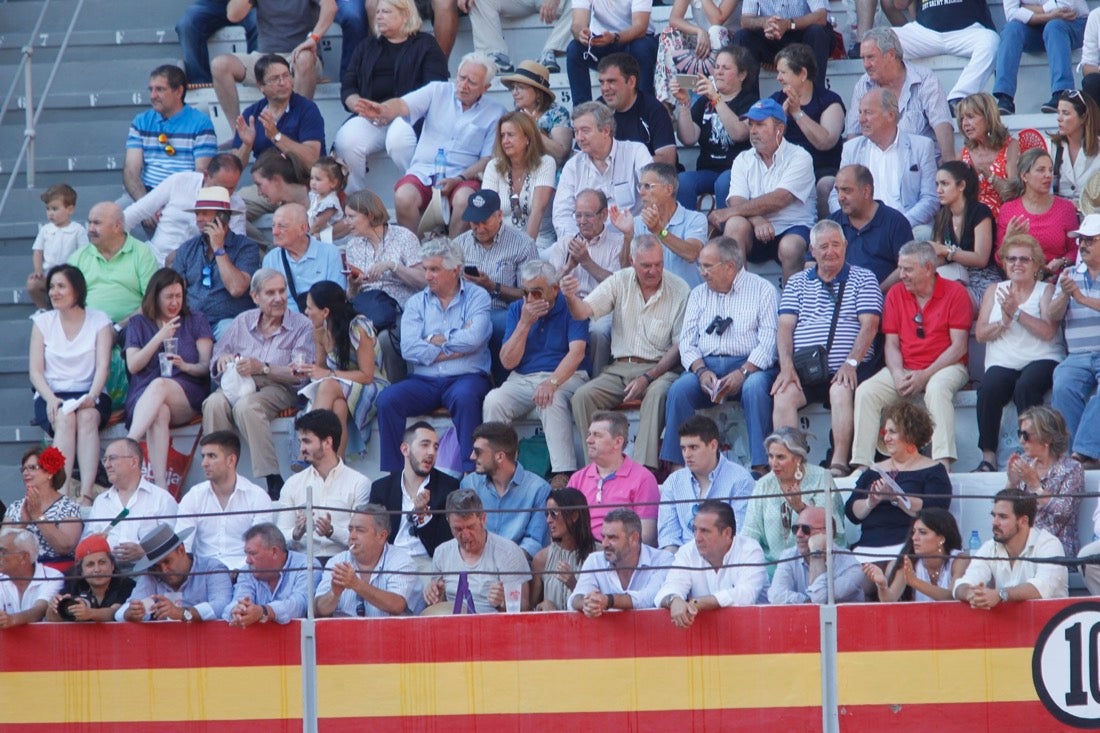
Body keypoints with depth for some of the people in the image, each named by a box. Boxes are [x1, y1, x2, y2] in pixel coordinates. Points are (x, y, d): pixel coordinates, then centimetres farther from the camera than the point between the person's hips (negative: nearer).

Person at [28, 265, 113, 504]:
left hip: (89, 393, 0)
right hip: (52, 394, 1)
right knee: (65, 419, -34)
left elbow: (103, 366, -4)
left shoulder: (99, 321, 7)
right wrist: (51, 399, -16)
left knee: (88, 416, -35)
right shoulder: (43, 322, 10)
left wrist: (92, 397, -23)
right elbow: (35, 371, 3)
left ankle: (86, 493, -46)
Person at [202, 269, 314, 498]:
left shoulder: (302, 326, 6)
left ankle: (273, 481, -38)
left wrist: (262, 368, -16)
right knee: (214, 403, -31)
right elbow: (215, 363, 19)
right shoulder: (243, 322, 19)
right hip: (237, 385, 4)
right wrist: (223, 360, -5)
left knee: (246, 405, -37)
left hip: (278, 389, -4)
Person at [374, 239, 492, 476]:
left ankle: (471, 472, -36)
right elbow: (409, 349, -3)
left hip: (465, 377, -3)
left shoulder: (476, 297, 7)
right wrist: (456, 346, -5)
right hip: (424, 380, 3)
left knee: (465, 396, -37)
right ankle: (391, 474, -20)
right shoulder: (416, 303, 15)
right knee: (387, 399, -23)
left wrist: (434, 340, -1)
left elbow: (473, 339, -12)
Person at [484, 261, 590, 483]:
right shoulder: (517, 310, 10)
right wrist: (524, 324, -8)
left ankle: (564, 475, -42)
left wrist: (552, 382, -33)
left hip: (564, 377, -4)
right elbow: (508, 362, 4)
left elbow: (577, 352, -17)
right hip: (522, 379, 4)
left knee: (551, 401, -38)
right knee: (494, 401, -26)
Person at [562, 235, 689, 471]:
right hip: (620, 367, 3)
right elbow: (583, 312, -3)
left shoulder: (679, 290, -2)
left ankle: (644, 467, -40)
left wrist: (647, 378, -15)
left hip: (659, 369, -3)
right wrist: (571, 297, -28)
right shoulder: (620, 282, 6)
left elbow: (680, 346, -4)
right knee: (582, 397, -21)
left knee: (658, 392, -36)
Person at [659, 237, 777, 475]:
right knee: (679, 390, -25)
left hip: (750, 366, -4)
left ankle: (760, 466, -35)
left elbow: (768, 341, -6)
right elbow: (687, 341, 11)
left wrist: (742, 373, -20)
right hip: (706, 365, 4)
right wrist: (701, 371, -10)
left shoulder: (762, 289, 4)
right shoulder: (698, 294, 19)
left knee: (755, 388, -36)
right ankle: (676, 467, -25)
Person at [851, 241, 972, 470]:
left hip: (945, 366, -4)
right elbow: (891, 343, 9)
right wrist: (897, 374, -12)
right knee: (866, 392, -20)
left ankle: (943, 464, -45)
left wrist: (925, 375, -17)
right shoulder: (896, 294, 10)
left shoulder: (955, 293, -3)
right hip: (904, 369, 4)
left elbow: (958, 346, -8)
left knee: (937, 389, -38)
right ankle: (860, 465, -23)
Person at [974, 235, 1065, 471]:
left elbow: (1048, 332, -8)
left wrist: (1016, 313, -13)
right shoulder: (994, 291, 19)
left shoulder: (1046, 290, 9)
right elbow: (980, 334, 9)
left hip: (1041, 359, -3)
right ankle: (988, 456, -28)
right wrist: (1004, 321, -8)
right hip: (1003, 363, 3)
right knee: (988, 389, -30)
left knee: (1026, 386, -36)